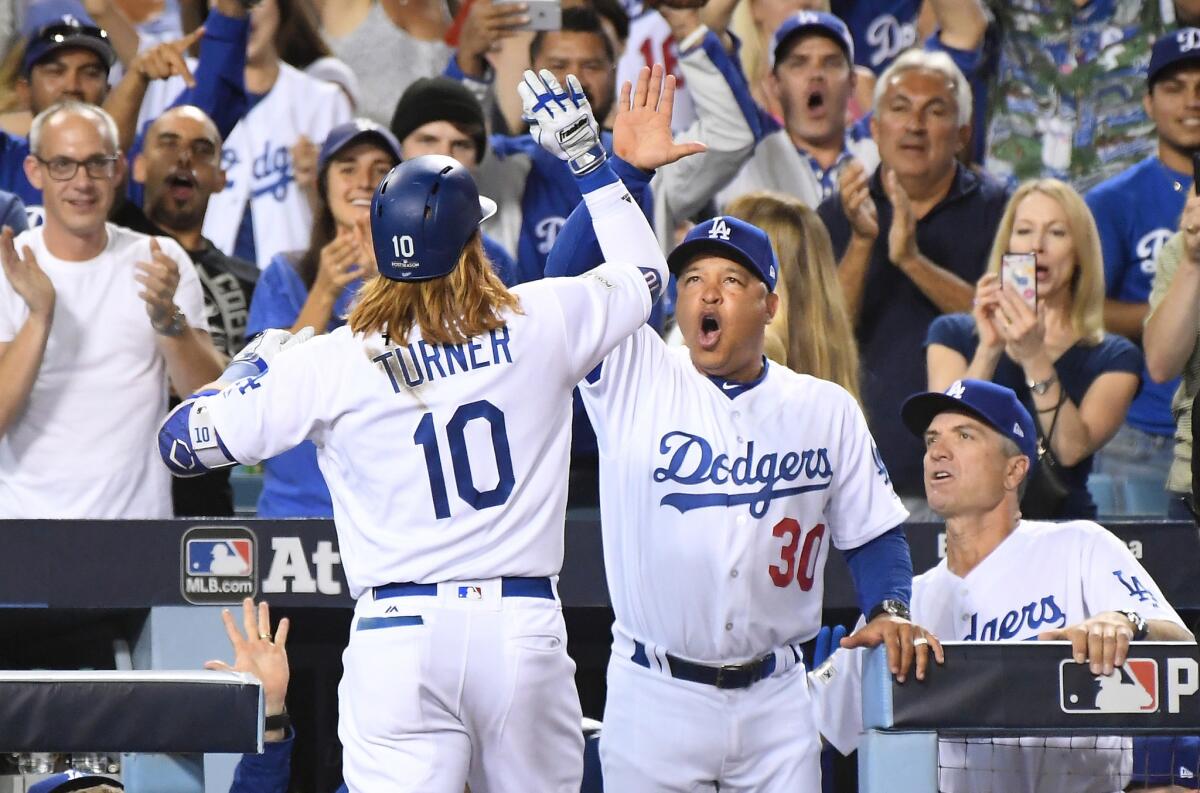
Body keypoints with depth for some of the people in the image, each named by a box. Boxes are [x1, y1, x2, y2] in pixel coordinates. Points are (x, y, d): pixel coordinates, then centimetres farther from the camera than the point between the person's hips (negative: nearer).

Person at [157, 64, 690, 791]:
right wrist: (588, 157, 31)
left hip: (398, 637, -1)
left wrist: (258, 361, 21)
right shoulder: (542, 323, 3)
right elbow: (645, 272, 24)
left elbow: (182, 443, 5)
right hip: (523, 625, 1)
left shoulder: (328, 365, -2)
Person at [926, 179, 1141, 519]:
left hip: (1063, 520, -1)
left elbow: (1072, 449, -7)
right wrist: (989, 348, -14)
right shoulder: (953, 334, 12)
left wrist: (1035, 358, -17)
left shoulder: (1114, 357, 10)